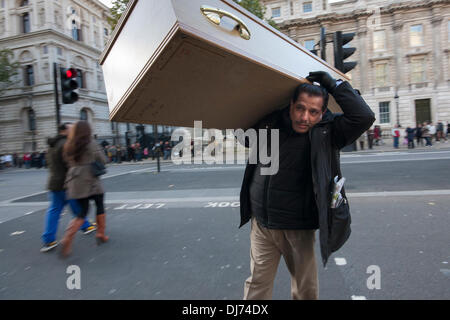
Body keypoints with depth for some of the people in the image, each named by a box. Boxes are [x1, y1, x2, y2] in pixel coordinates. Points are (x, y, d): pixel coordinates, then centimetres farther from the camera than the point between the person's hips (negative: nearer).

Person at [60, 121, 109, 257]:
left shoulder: (69, 147, 7)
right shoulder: (91, 145, -8)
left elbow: (68, 162, 13)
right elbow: (103, 160, -4)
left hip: (76, 183, 5)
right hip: (91, 181, -5)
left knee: (83, 211, 10)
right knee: (100, 207, 14)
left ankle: (68, 238, -7)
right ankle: (101, 234, 19)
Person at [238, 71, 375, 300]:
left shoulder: (327, 132, -8)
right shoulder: (270, 122, 0)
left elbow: (364, 117, -22)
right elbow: (246, 138, 20)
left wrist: (333, 84, -16)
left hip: (299, 229, -2)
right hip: (261, 224, 2)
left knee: (306, 289, 15)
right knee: (257, 284, 13)